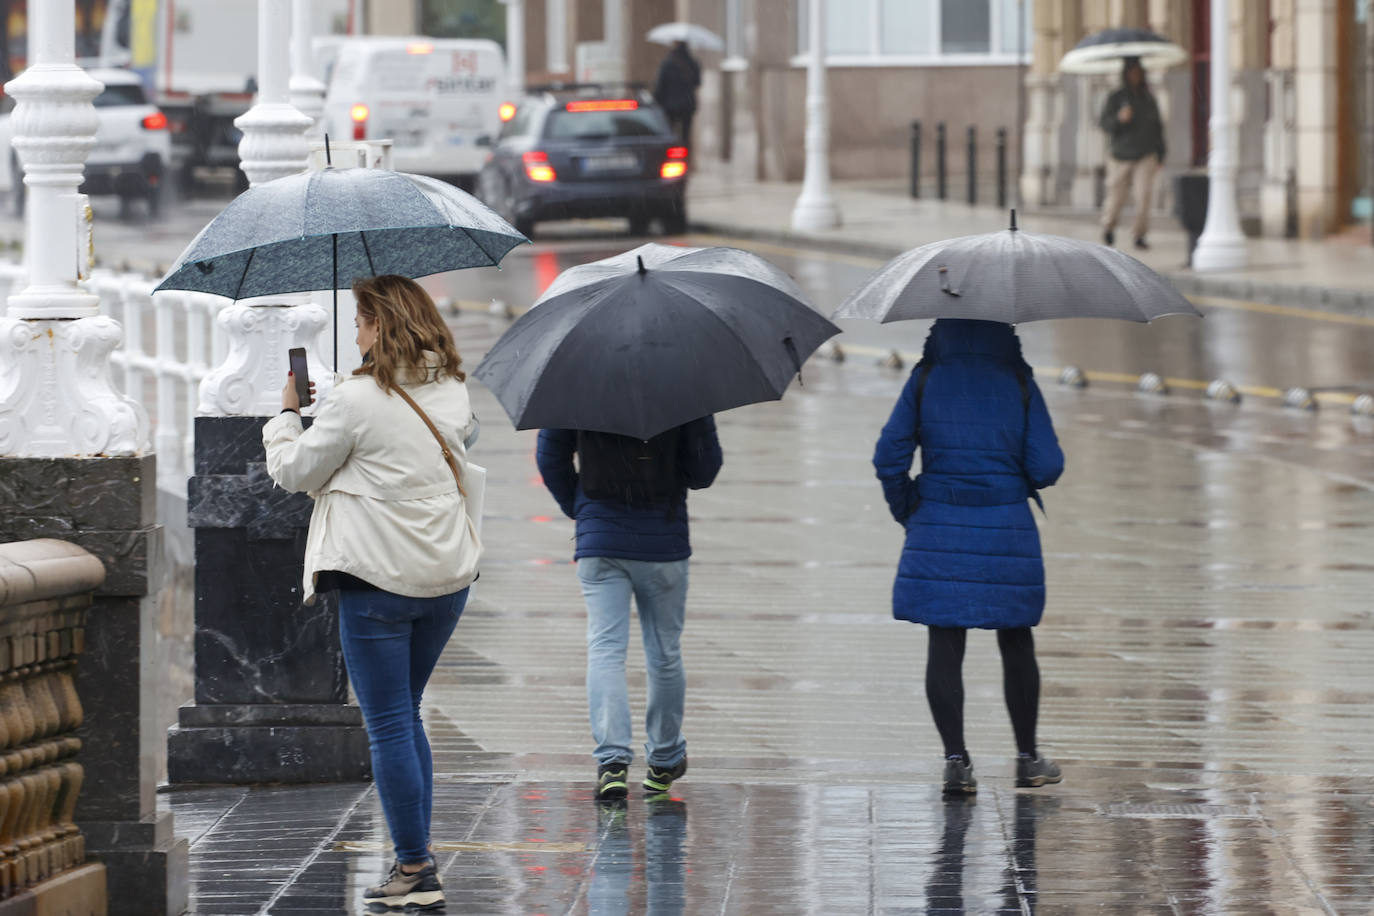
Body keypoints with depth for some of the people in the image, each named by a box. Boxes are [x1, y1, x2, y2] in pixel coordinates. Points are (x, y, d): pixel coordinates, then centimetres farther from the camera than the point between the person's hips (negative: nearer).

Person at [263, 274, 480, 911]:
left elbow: (294, 471, -4)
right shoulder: (452, 392, 7)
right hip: (448, 574, 7)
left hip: (380, 582, -7)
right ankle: (416, 853, 19)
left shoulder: (357, 400, -13)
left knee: (389, 726, -1)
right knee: (405, 715, 19)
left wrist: (286, 415, 15)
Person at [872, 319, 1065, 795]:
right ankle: (1027, 757, 21)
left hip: (939, 526, 0)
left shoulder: (925, 382, -2)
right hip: (1007, 527, 0)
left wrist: (904, 509, 11)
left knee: (944, 644, 3)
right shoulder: (1019, 384, -3)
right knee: (1016, 643, 13)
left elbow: (889, 456, -4)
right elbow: (1046, 467, -5)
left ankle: (956, 760, -3)